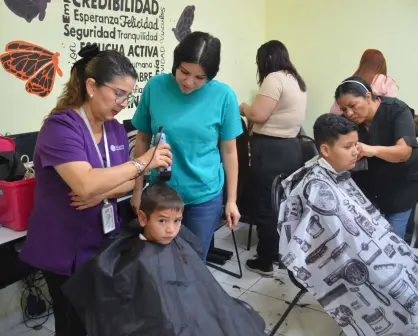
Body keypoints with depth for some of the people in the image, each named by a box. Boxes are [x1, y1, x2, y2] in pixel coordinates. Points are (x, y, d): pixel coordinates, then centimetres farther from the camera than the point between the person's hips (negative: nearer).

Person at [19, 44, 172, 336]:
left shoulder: (116, 129, 3)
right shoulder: (61, 126, -19)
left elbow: (129, 181, 4)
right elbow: (86, 184, -33)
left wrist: (103, 193, -16)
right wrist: (143, 162, -29)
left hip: (106, 243, 6)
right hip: (66, 251, -6)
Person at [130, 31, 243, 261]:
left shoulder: (223, 96, -11)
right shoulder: (155, 87, -8)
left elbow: (229, 151, -2)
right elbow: (142, 141, 2)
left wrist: (231, 200, 1)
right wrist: (138, 189, 4)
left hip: (204, 196, -1)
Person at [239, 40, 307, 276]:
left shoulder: (274, 78, -13)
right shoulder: (297, 80, 16)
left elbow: (258, 115, -18)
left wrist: (243, 107, 2)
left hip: (271, 150, -9)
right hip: (291, 147, 10)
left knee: (266, 206, 1)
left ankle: (265, 262, 11)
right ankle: (283, 252, 30)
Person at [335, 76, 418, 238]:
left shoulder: (397, 110, -20)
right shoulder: (349, 121, -10)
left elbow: (404, 151, -32)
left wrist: (373, 150, -51)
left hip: (401, 183, -3)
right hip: (368, 182, 3)